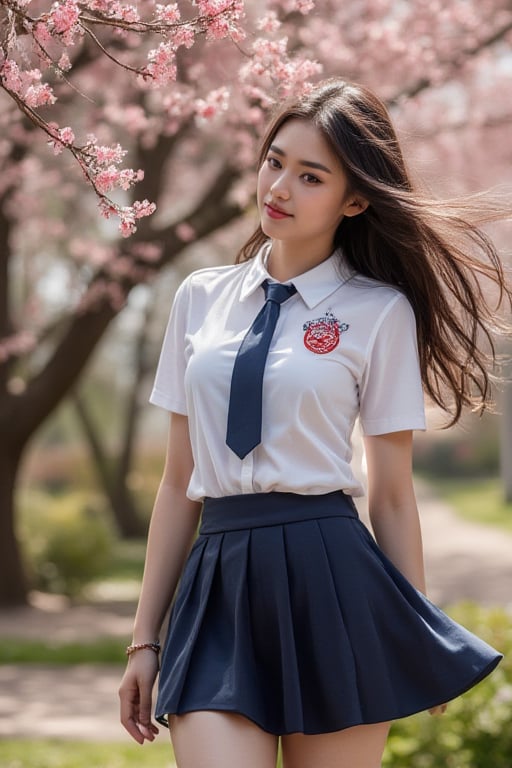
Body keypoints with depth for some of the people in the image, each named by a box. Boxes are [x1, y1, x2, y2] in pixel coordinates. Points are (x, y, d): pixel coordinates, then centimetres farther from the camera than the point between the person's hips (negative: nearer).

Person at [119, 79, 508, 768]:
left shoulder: (380, 312, 0)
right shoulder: (202, 298, 10)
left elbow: (393, 495, 2)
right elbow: (180, 482, 12)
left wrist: (415, 644, 5)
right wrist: (146, 637, 11)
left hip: (329, 581, -2)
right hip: (217, 585, 3)